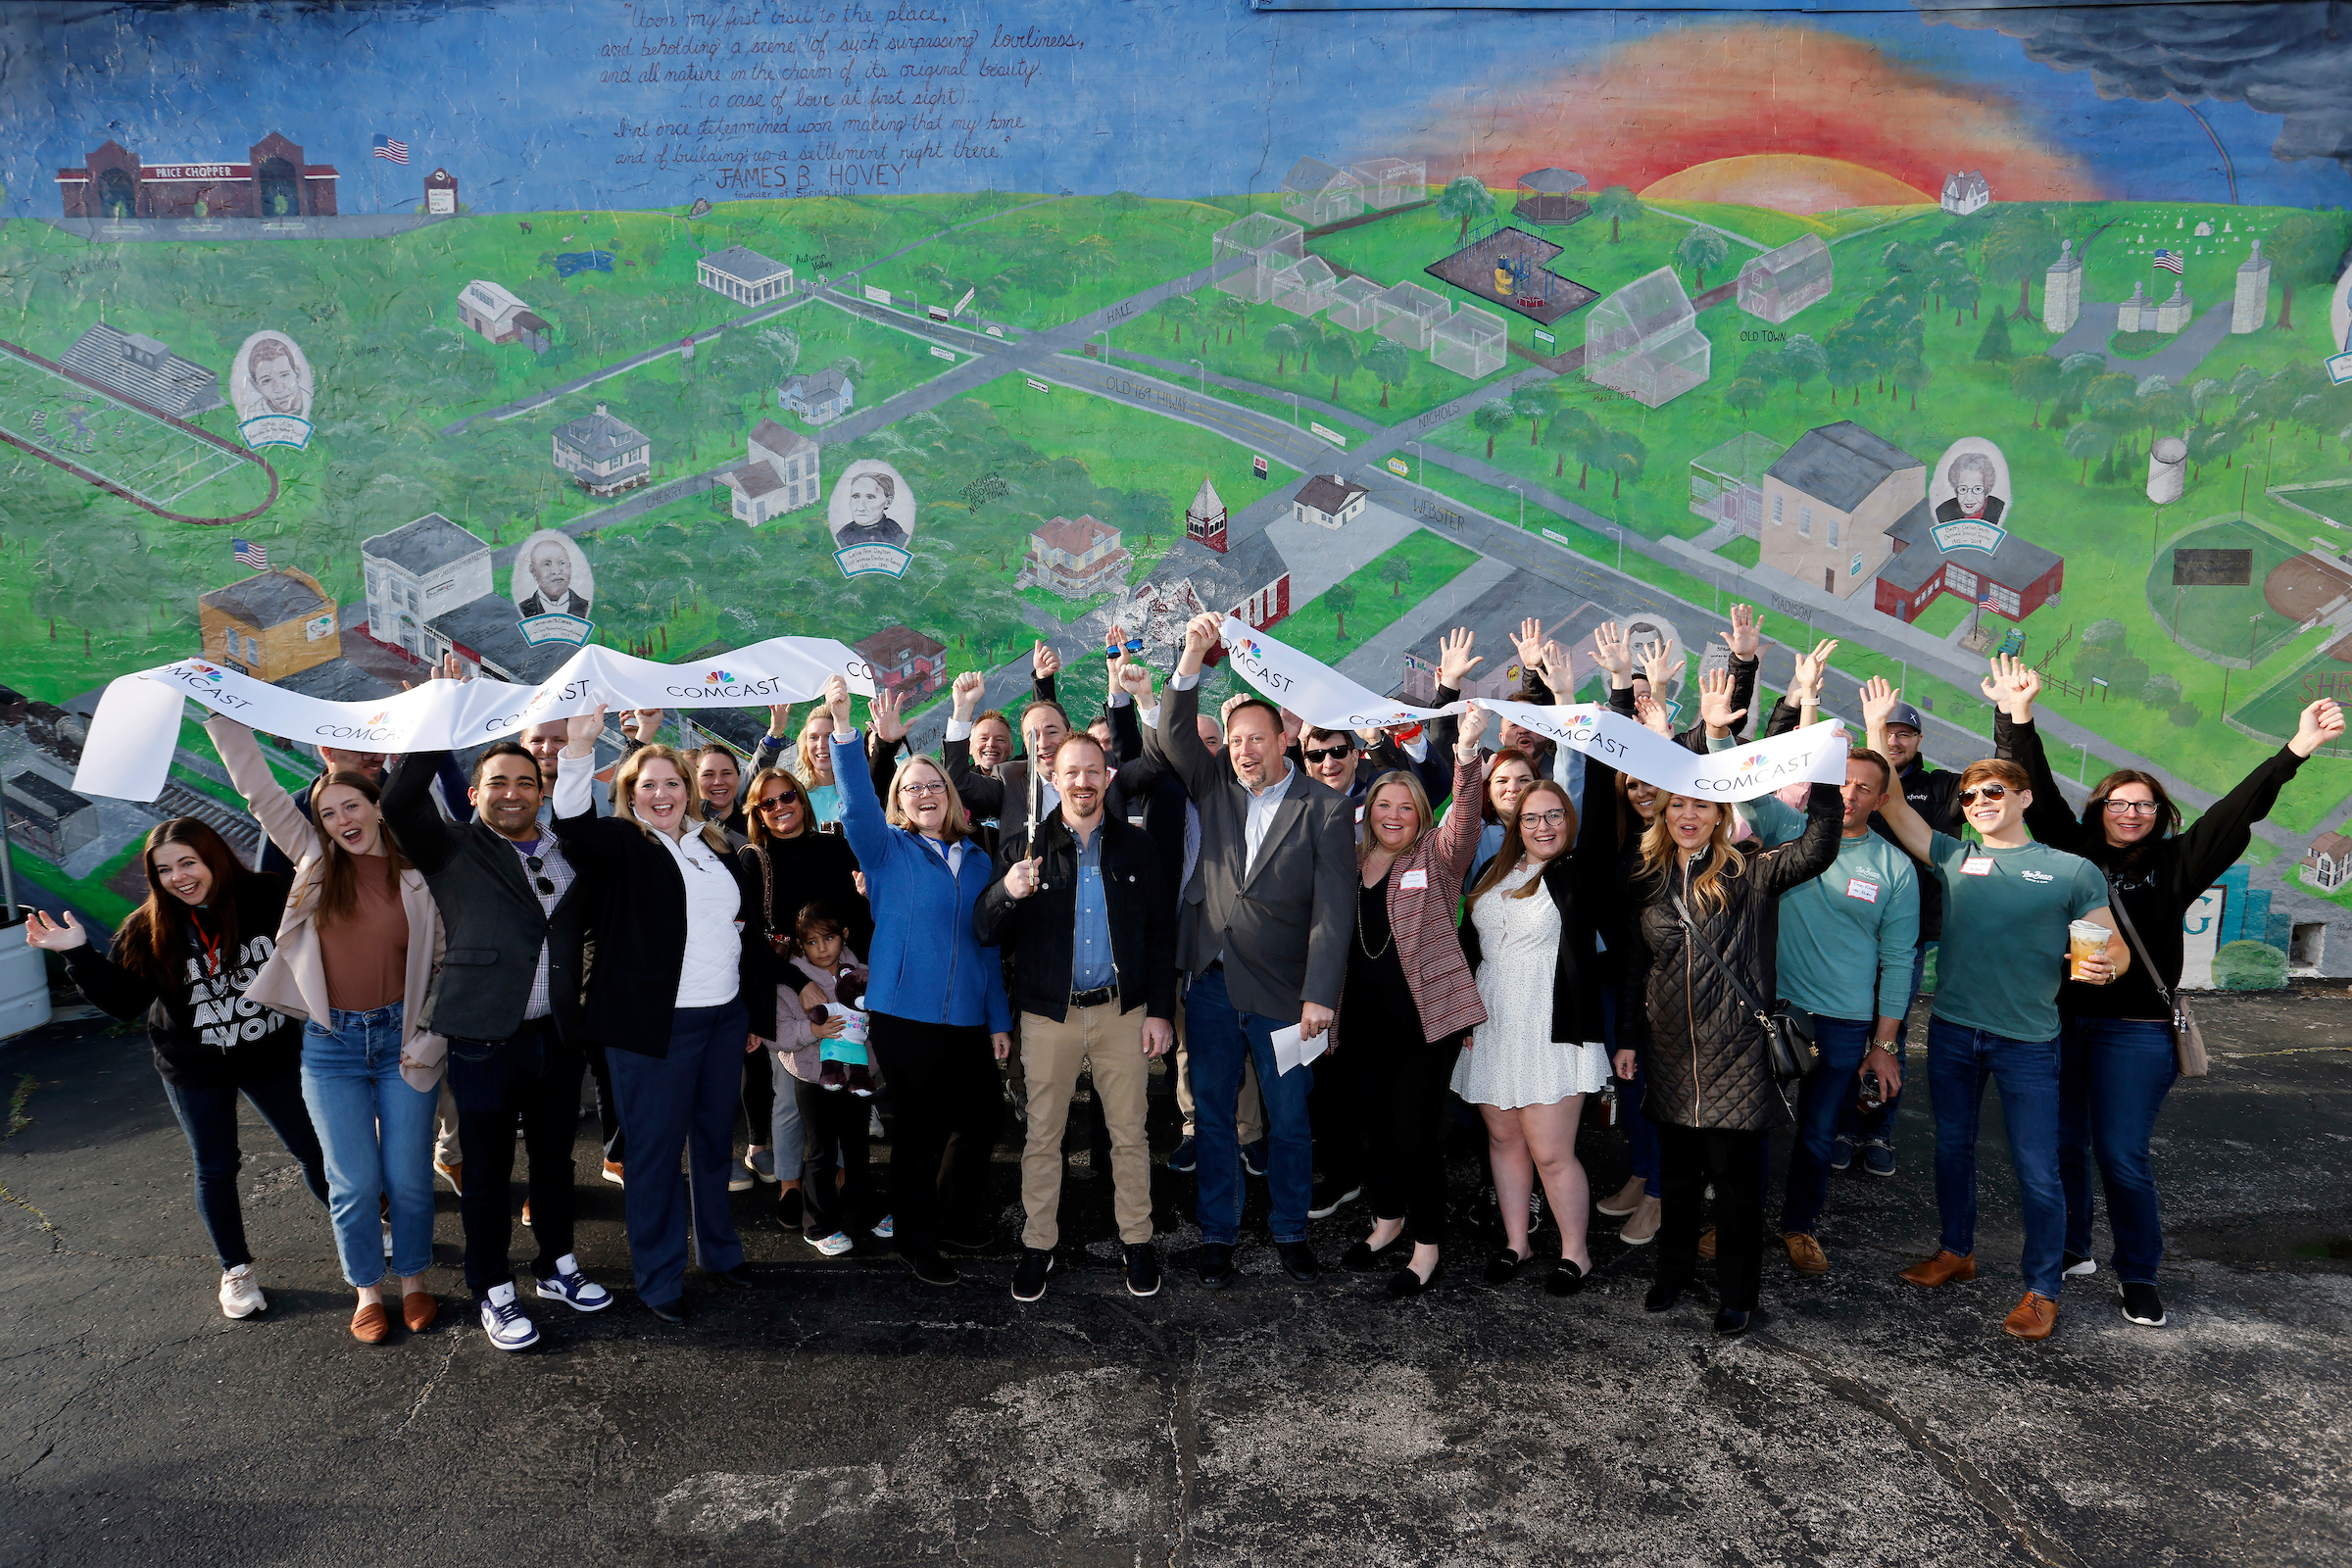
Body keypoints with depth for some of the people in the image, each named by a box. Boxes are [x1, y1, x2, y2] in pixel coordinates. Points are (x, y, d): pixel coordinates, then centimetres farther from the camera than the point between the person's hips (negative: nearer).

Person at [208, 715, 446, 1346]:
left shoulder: (417, 875, -1)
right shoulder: (316, 860, 3)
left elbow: (443, 962, 2)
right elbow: (259, 790, 0)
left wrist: (430, 1038, -6)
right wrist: (223, 711, -3)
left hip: (401, 1039, -1)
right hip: (331, 1043, 1)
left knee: (408, 1176, 7)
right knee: (354, 1182, 5)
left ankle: (414, 1280, 27)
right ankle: (368, 1290, 25)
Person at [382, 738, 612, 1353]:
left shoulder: (569, 854, 10)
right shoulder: (453, 851, -2)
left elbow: (590, 922, 17)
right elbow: (398, 801, -18)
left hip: (557, 1038, 4)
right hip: (485, 1041, -4)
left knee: (555, 1156, 18)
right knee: (488, 1169, 8)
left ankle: (558, 1266, 36)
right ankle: (493, 1291, 24)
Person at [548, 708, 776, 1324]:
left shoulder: (717, 846, 13)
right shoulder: (619, 844, -2)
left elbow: (749, 927, 18)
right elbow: (574, 824, -26)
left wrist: (759, 1013, 17)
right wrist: (581, 744, -39)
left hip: (726, 1018, 5)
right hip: (656, 1023, -5)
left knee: (716, 1139, 15)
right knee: (656, 1150, 3)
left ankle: (719, 1251, 31)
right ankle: (659, 1279, 15)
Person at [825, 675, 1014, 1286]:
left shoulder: (977, 861, 11)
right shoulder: (887, 850, 0)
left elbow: (988, 944, 14)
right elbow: (856, 804, -19)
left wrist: (1000, 1019, 12)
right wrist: (842, 722, -32)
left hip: (968, 1017, 4)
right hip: (904, 1014, -4)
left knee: (980, 1120, 11)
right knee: (916, 1128, 5)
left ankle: (954, 1217, 35)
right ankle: (915, 1238, 24)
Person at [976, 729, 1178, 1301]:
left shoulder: (1136, 846, 5)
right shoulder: (1026, 848, 1)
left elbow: (1161, 935, 7)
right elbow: (984, 933, -2)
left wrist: (1161, 1010, 1)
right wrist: (1008, 893, -23)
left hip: (1123, 1011, 1)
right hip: (1050, 1013, -1)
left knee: (1130, 1134, 8)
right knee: (1042, 1136, 7)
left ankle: (1136, 1242, 22)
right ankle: (1038, 1246, 20)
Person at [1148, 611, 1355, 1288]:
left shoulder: (1325, 810, -5)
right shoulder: (1214, 786, 5)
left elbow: (1334, 908, -10)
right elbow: (1172, 734, -9)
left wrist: (1320, 994, -16)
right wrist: (1194, 653, -20)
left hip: (1282, 991, -2)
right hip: (1211, 984, 3)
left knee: (1289, 1120, 10)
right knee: (1213, 1115, 12)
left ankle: (1290, 1231, 29)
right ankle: (1218, 1234, 26)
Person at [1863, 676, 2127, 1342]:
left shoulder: (2072, 870, 1)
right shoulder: (1952, 856, 5)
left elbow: (2117, 948, 3)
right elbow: (1888, 801, 2)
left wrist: (2104, 966, -20)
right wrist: (1876, 727, -4)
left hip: (2027, 1042, -3)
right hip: (1952, 1031, 3)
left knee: (2036, 1170, 0)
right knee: (1952, 1147, 17)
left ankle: (2042, 1288, 16)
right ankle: (1956, 1251, 36)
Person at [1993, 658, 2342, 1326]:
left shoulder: (2174, 865, 3)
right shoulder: (2073, 853, 4)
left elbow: (2235, 812, -3)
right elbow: (2037, 792, 0)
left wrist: (2296, 750, -11)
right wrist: (2017, 719, -8)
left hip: (2134, 1031, -1)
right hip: (2059, 1020, 2)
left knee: (2122, 1156, -1)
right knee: (2062, 1145, 10)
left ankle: (2138, 1273, 16)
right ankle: (2070, 1251, 29)